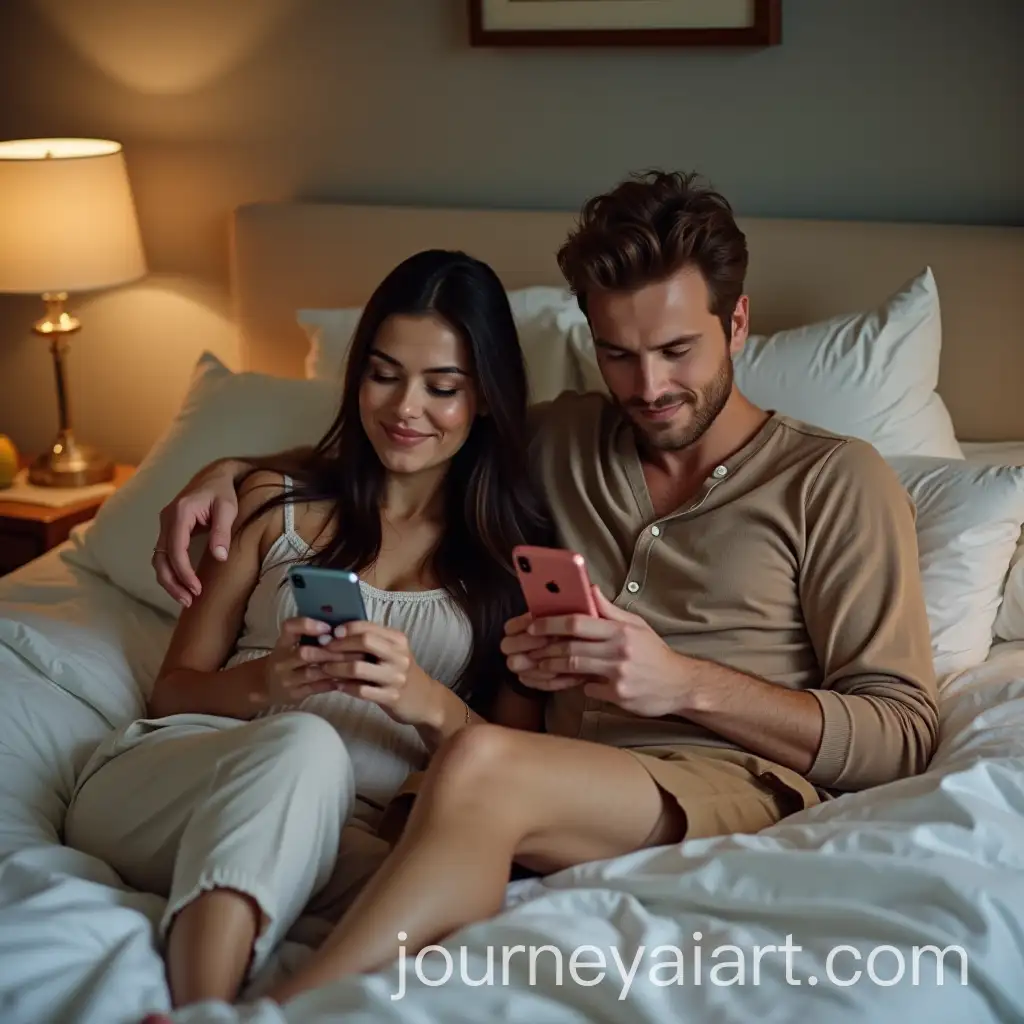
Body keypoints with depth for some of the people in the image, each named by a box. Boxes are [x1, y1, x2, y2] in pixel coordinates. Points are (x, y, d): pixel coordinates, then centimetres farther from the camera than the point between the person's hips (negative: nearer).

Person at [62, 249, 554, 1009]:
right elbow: (173, 688, 14)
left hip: (353, 831, -1)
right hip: (160, 778, 1)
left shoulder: (518, 548, 14)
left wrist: (431, 704, -15)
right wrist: (263, 682, -9)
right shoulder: (280, 500, 16)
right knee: (304, 744, -36)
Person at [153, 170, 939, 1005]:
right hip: (572, 795, 5)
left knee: (479, 766, -37)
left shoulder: (834, 481, 8)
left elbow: (904, 735, 1)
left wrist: (687, 682, -11)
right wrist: (234, 469, 17)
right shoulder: (564, 440, 22)